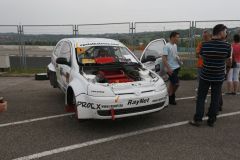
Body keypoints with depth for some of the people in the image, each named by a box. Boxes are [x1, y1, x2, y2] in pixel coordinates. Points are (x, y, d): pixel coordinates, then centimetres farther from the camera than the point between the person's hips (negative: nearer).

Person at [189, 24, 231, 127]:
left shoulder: (205, 45, -9)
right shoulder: (227, 46, -12)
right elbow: (228, 58, 6)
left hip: (205, 76, 0)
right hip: (218, 77, 0)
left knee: (201, 98, 10)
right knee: (215, 99, 12)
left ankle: (198, 119, 11)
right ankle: (211, 120, 21)